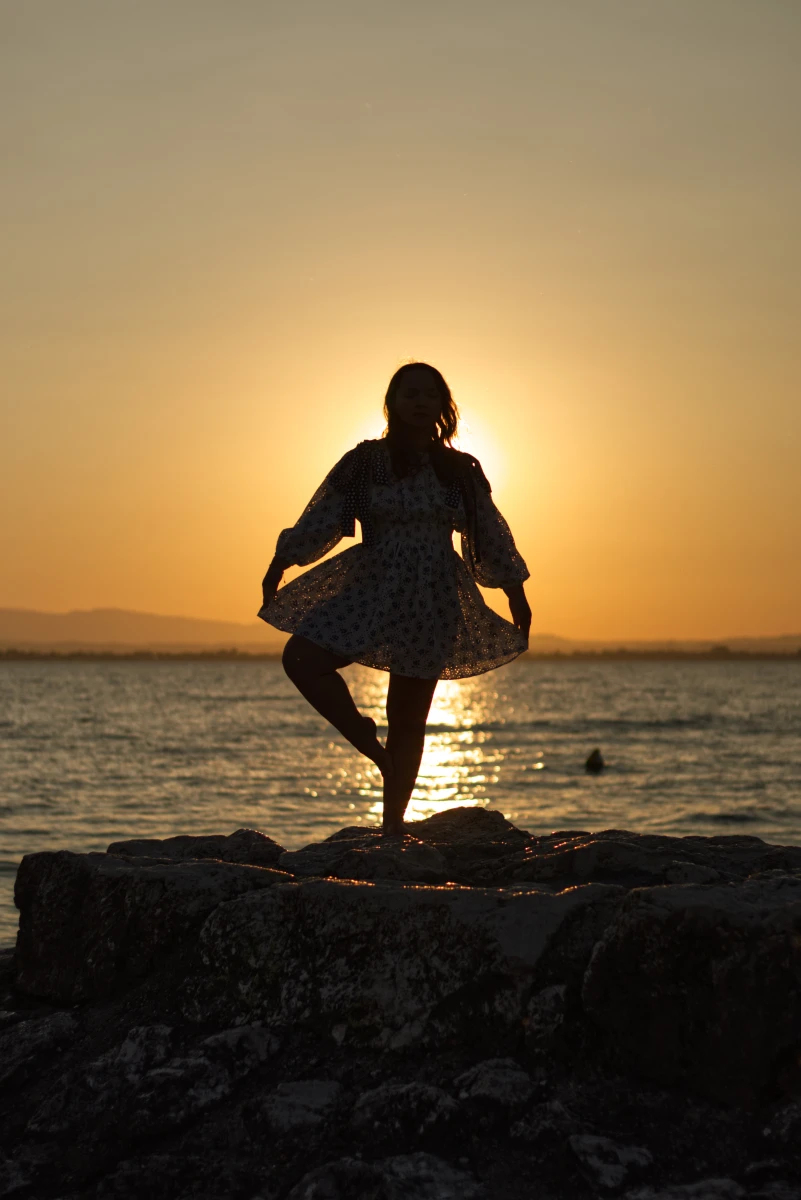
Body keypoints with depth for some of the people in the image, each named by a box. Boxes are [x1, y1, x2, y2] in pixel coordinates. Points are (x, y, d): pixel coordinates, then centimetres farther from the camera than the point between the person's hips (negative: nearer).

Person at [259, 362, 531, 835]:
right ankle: (367, 740, -2)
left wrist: (517, 596, 13)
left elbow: (492, 536, 12)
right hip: (370, 588, 0)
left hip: (432, 600, 0)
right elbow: (321, 518, 4)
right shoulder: (365, 462, 2)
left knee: (409, 719, 2)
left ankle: (393, 826, 11)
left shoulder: (461, 471, 6)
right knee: (302, 659, -21)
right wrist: (278, 567, 4)